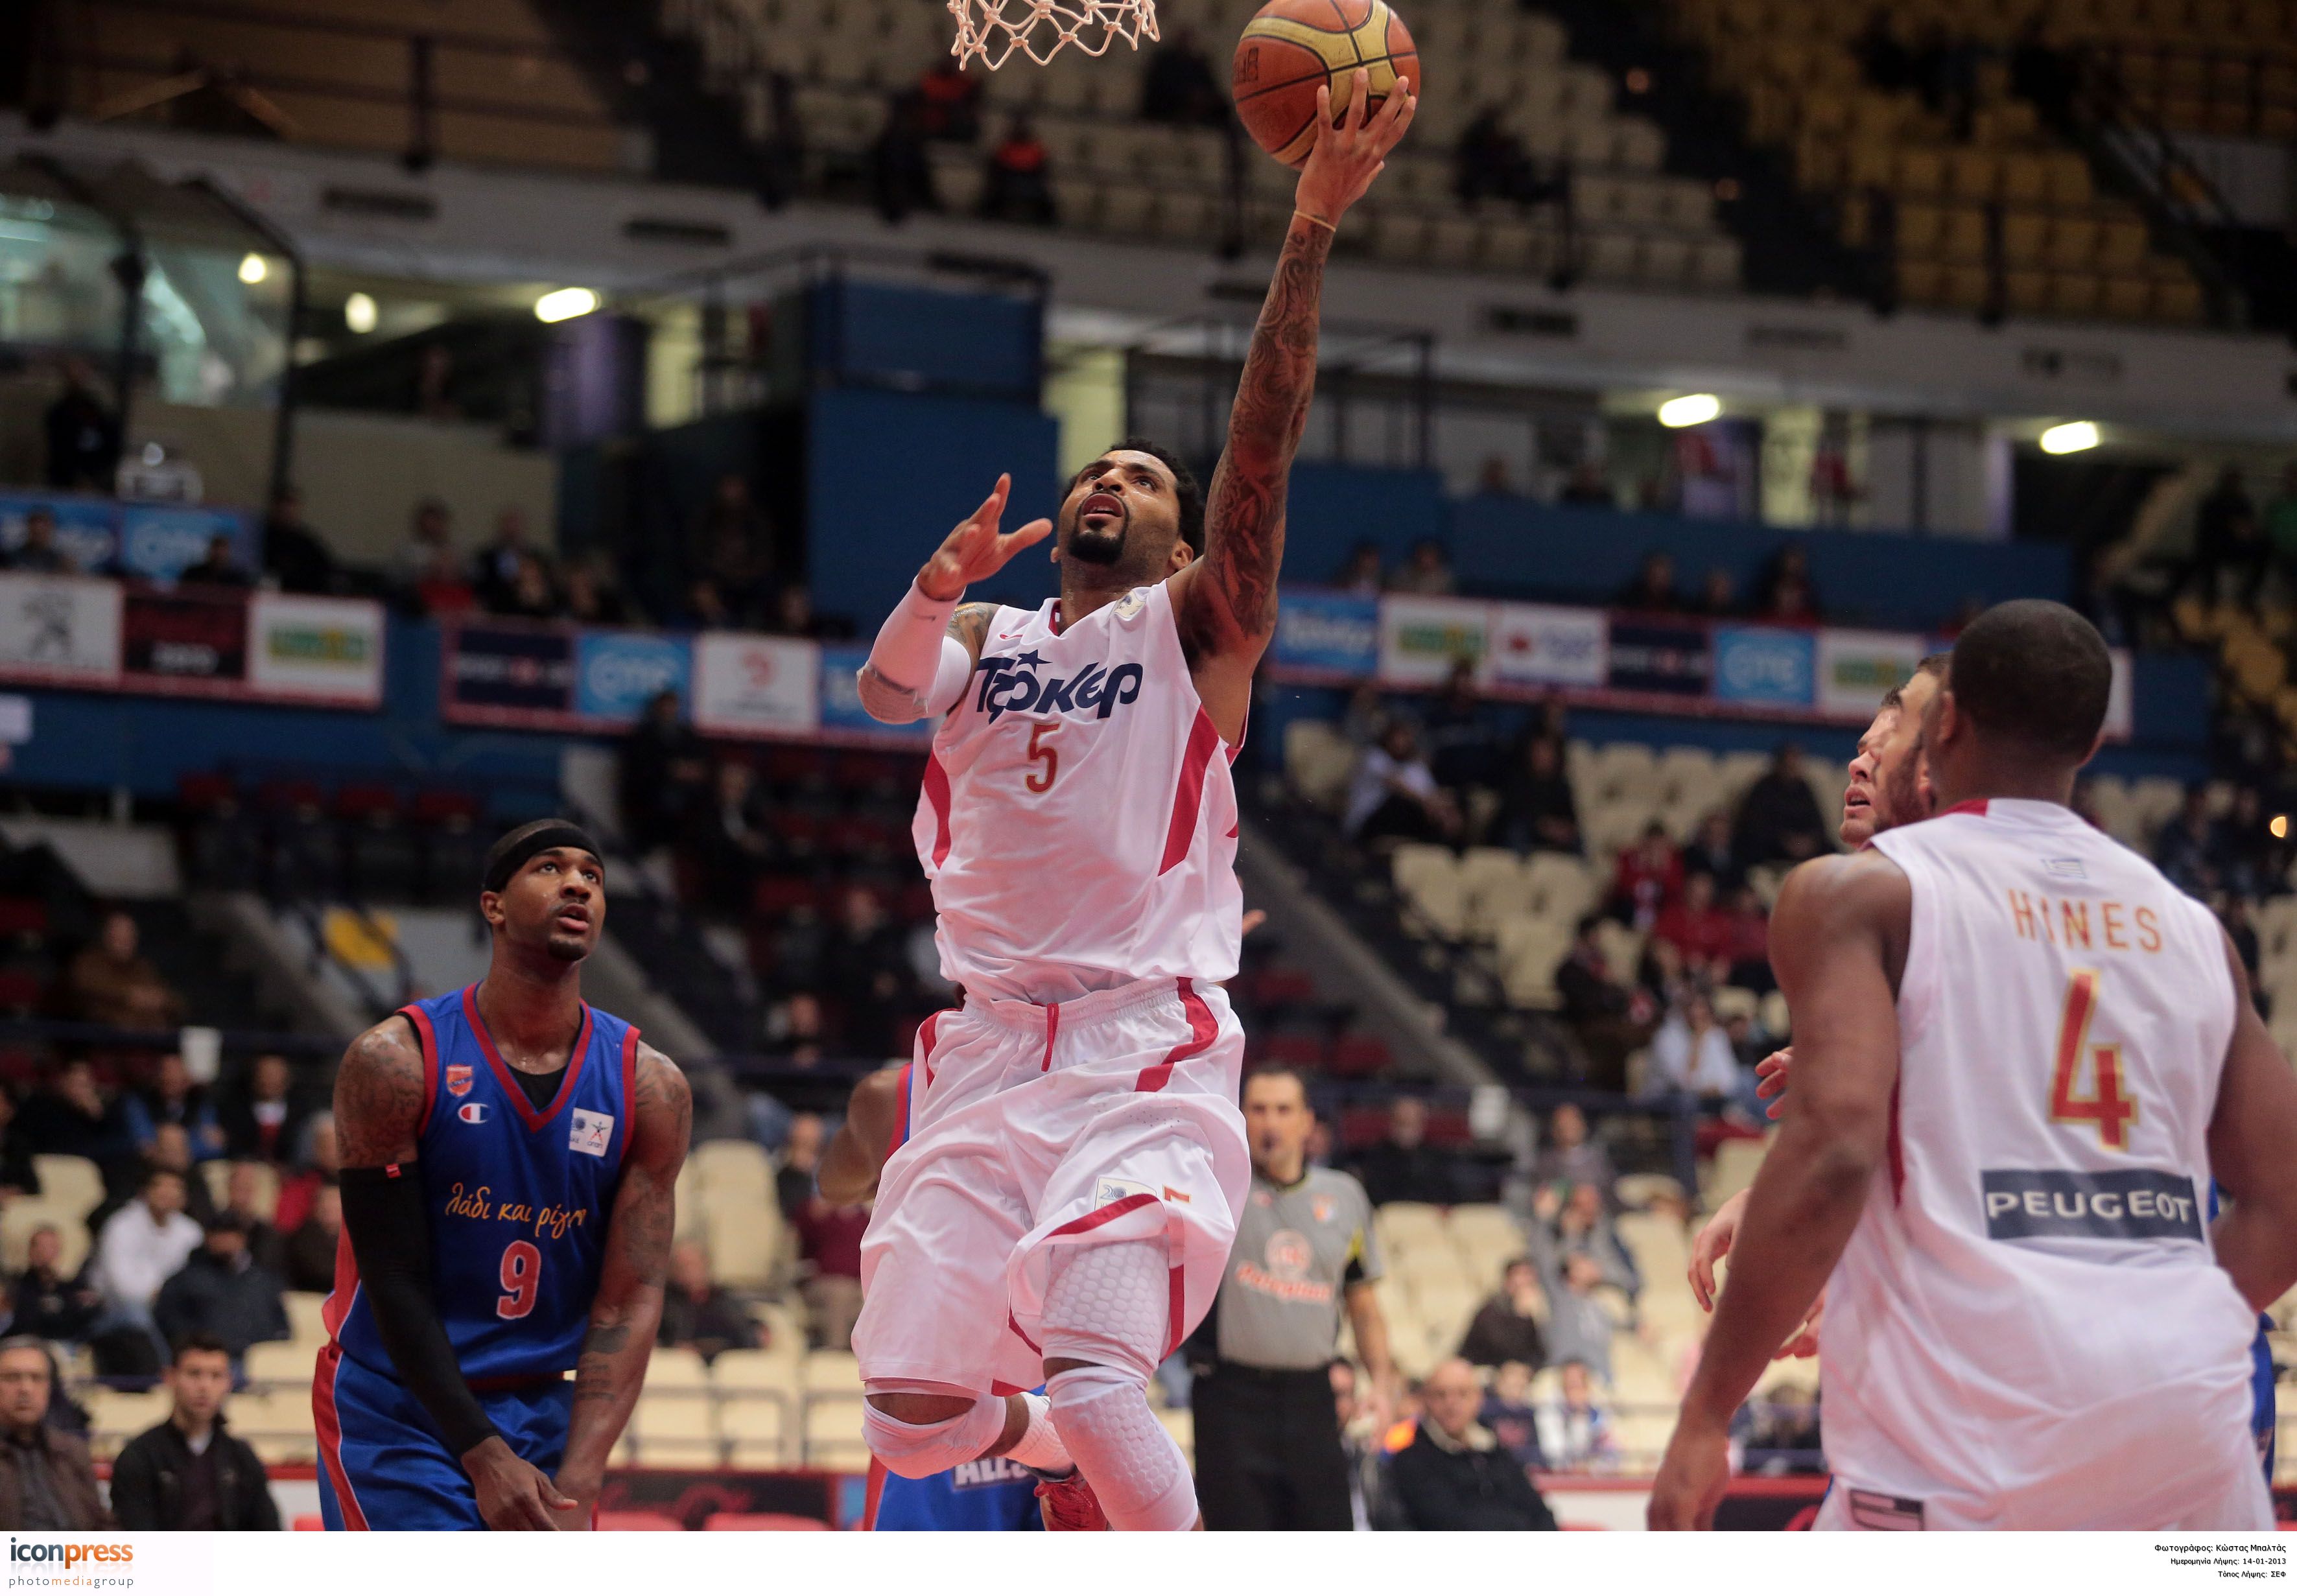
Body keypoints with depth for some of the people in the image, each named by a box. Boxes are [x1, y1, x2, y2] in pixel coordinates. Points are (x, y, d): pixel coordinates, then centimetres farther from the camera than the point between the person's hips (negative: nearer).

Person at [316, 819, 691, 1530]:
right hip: (396, 1411, -4)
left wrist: (577, 1485, -19)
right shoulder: (395, 1062, -13)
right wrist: (483, 1457, -20)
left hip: (545, 1415, 4)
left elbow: (629, 1303, -8)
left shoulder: (650, 1087, -4)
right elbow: (396, 1283, -13)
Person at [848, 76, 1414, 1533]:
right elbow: (886, 694, -5)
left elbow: (1262, 445, -7)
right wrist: (938, 590, -27)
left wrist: (1312, 231, -18)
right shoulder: (979, 639, 18)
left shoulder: (1196, 627, 7)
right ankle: (1065, 1458, 32)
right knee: (912, 1417, 0)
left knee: (1096, 1384, -24)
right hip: (991, 1056, 4)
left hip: (1148, 1056, -4)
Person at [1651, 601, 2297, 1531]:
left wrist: (1705, 1416, -9)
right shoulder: (2188, 924, 16)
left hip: (1973, 1426, -4)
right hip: (2190, 1410, 4)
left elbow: (1832, 1151, -13)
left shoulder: (1862, 893, 2)